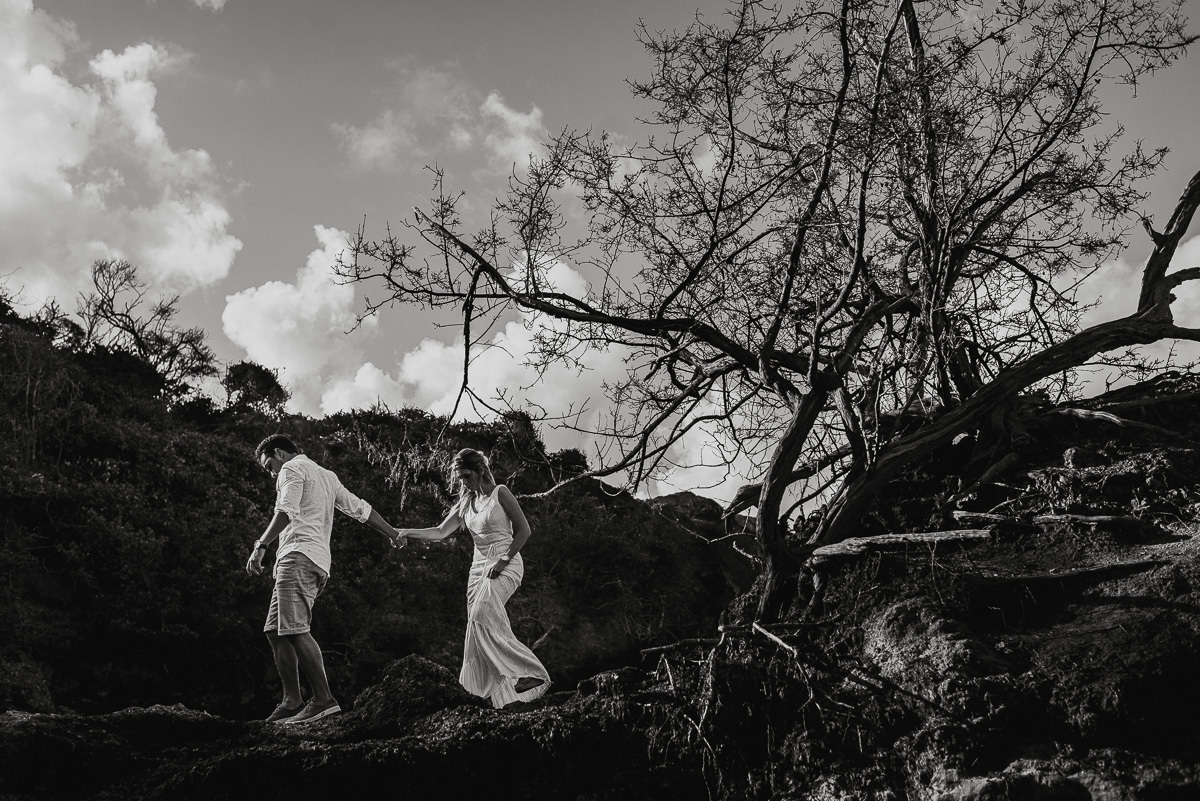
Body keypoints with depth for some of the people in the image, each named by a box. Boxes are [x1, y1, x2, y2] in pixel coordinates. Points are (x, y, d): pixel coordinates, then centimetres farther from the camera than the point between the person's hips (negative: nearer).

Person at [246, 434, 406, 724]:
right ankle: (292, 702, 4)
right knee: (275, 631, 8)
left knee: (296, 630, -16)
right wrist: (392, 533, 36)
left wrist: (260, 547, -19)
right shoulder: (327, 475, 28)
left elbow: (286, 512, -14)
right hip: (319, 561, 9)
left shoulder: (292, 468, 2)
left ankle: (324, 700, -22)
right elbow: (360, 508, 28)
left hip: (299, 555, -9)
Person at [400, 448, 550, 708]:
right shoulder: (466, 503, 13)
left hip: (506, 564, -7)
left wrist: (503, 560, -14)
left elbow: (523, 530, -6)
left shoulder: (500, 493, -4)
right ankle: (491, 690, 3)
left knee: (482, 616, -24)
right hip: (479, 566, 7)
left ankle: (531, 673, -22)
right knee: (478, 626, -2)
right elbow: (441, 532, 12)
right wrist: (406, 533, 0)